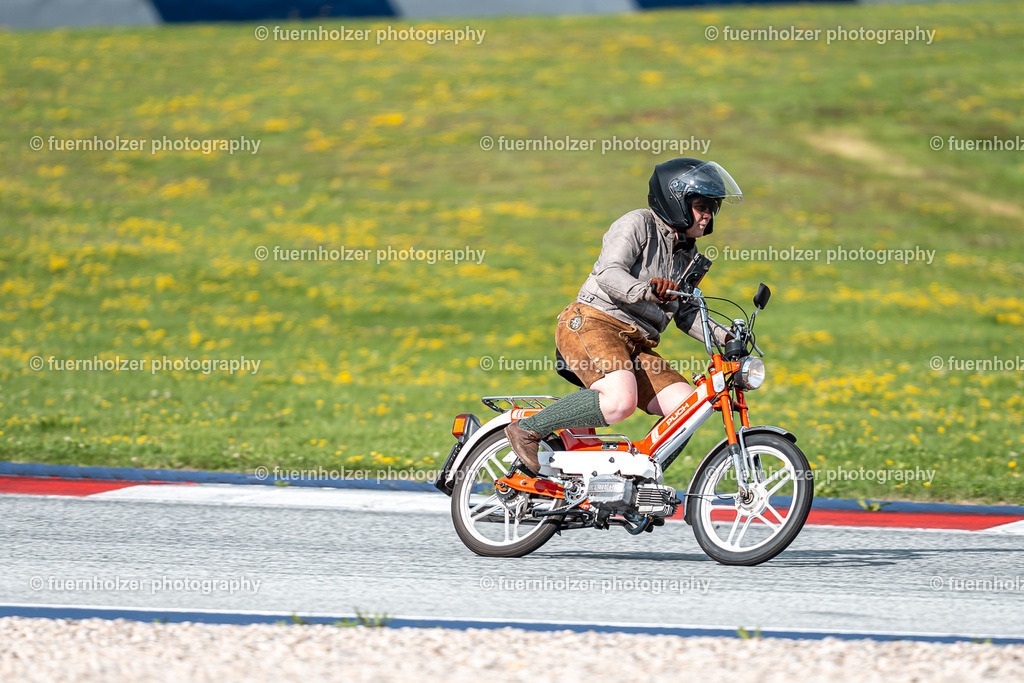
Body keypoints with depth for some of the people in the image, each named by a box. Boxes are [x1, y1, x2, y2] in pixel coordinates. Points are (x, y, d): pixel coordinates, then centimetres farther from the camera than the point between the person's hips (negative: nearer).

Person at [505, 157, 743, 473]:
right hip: (592, 324, -8)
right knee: (620, 402, -34)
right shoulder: (639, 224, -4)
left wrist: (725, 337, 6)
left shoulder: (687, 254, 21)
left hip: (636, 346, 8)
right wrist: (645, 290, -38)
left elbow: (686, 314, 22)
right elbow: (610, 273, -19)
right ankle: (528, 429, -20)